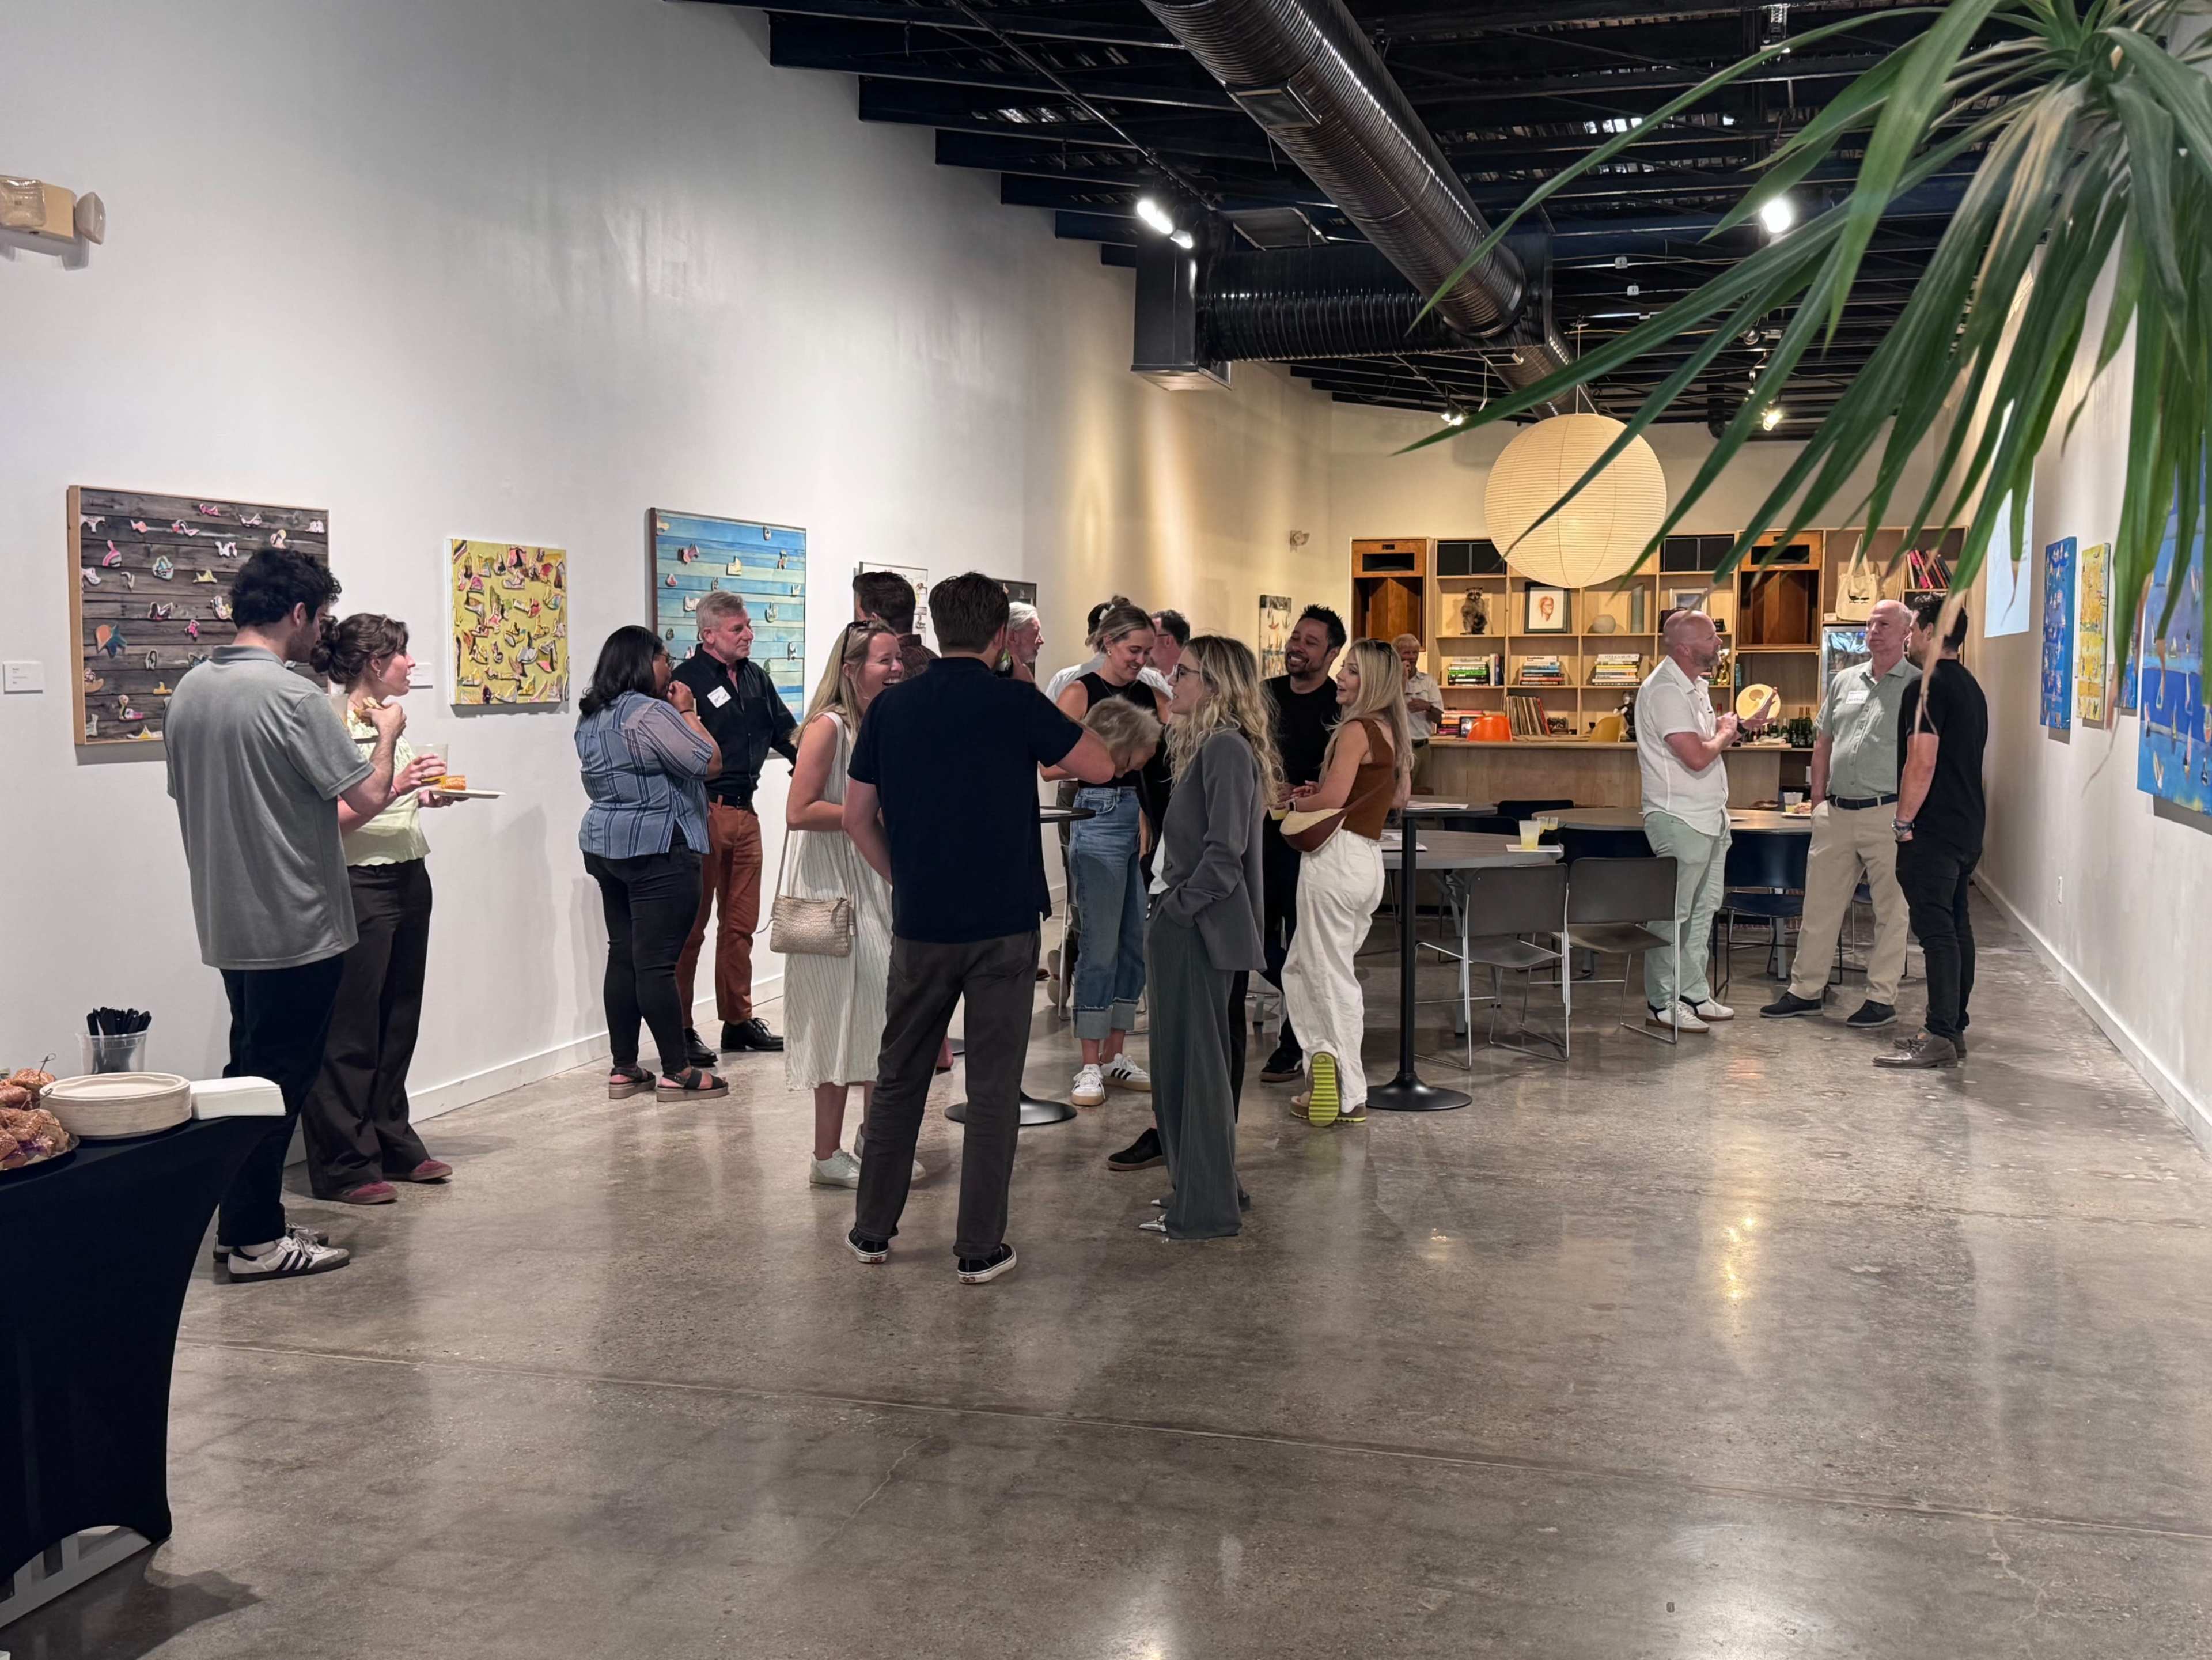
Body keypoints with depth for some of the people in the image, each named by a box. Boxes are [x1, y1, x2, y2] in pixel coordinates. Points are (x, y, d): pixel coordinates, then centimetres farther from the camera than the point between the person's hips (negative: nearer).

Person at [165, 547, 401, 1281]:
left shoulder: (189, 690, 7)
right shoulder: (292, 695, -19)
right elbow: (368, 797, -17)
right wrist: (388, 734, 2)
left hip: (226, 924, 8)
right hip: (296, 925, -8)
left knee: (251, 1071, 18)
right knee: (277, 1080, 1)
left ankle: (245, 1220, 25)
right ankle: (255, 1241, 8)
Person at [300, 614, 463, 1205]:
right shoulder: (332, 724, -12)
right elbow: (332, 818, -19)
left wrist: (428, 796, 11)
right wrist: (396, 786, -24)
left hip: (409, 878, 9)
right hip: (359, 885, -9)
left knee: (398, 1022, 14)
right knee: (350, 1030, -3)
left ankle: (394, 1145, 24)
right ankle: (344, 1166, 4)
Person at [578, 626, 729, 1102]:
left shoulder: (590, 718, 12)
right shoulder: (650, 714, -16)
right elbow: (709, 762, -15)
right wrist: (686, 713, -3)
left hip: (604, 845, 9)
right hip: (656, 848, -9)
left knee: (622, 955, 12)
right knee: (657, 963, -6)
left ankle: (624, 1068, 15)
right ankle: (677, 1072, -1)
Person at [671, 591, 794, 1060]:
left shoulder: (756, 677, 12)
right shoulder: (688, 679, -11)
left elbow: (785, 734, 21)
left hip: (744, 811, 7)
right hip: (703, 810, -7)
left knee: (742, 923, 13)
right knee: (691, 924, -1)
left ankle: (739, 1020, 22)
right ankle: (681, 1028, 6)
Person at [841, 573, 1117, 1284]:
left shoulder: (891, 706, 1)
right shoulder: (1016, 704, -9)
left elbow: (857, 815, 5)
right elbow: (1101, 767, 1)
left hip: (920, 924, 3)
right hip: (1004, 924, -3)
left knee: (899, 1076, 16)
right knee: (993, 1087, 4)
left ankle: (873, 1228, 25)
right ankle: (979, 1248, 8)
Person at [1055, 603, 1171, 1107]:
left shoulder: (1149, 695, 13)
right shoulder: (1081, 693, -4)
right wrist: (1115, 759, -20)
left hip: (1148, 818, 6)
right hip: (1100, 817, -6)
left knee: (1137, 943, 9)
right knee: (1100, 946, -3)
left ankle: (1115, 1056, 21)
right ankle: (1090, 1067, 5)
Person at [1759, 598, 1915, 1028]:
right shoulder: (1844, 681, 13)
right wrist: (1818, 798, 13)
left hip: (1887, 815, -6)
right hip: (1836, 813, 6)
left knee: (1891, 910, 4)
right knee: (1819, 904, 10)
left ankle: (1882, 998, 12)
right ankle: (1806, 990, 19)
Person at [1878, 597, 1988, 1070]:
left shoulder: (1928, 688, -14)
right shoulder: (1970, 686, 17)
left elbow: (1922, 763, -21)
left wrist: (1903, 823, -15)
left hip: (1934, 830, -10)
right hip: (1968, 826, 10)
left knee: (1936, 929, -10)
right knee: (1957, 925, 13)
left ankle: (1939, 1036, -11)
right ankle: (1954, 1028, 19)